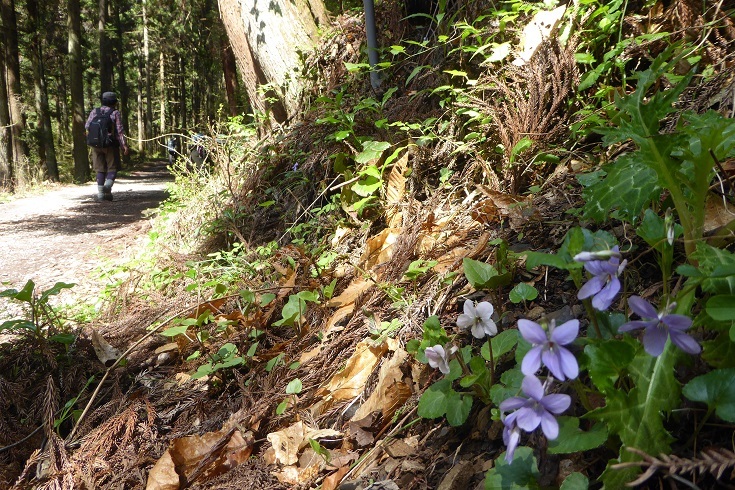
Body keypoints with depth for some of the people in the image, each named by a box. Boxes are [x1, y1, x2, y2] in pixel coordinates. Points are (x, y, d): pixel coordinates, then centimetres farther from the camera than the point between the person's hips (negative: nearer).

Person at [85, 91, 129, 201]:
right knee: (112, 168, 6)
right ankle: (108, 185, -20)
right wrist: (124, 145, -10)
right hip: (111, 144, -3)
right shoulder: (115, 113, -4)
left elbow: (87, 126, 4)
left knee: (100, 169, 9)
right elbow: (120, 130, -10)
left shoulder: (94, 111, 6)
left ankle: (100, 193, 6)